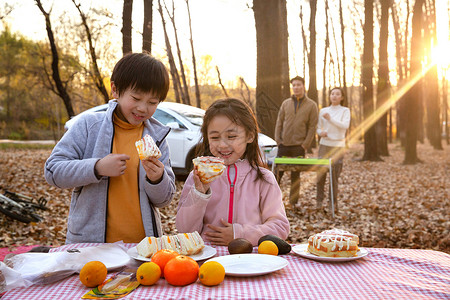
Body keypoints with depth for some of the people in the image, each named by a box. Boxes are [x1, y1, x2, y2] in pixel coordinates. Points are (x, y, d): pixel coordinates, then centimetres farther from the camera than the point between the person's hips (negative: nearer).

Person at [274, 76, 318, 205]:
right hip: (283, 145, 2)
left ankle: (294, 202, 14)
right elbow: (279, 122, 10)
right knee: (277, 172, 5)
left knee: (295, 175, 5)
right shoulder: (286, 103, 9)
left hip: (298, 146, -2)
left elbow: (312, 127, -2)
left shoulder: (311, 105, 1)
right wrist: (278, 139, 0)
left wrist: (305, 144, -9)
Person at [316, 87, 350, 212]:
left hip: (338, 146, -2)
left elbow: (345, 125, -10)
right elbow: (318, 127, 16)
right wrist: (321, 132, -7)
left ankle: (333, 203, 5)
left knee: (334, 175, -5)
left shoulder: (345, 111, 6)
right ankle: (319, 200, 8)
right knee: (321, 173, -3)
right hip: (324, 144, 2)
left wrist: (330, 119, -17)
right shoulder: (323, 111, 13)